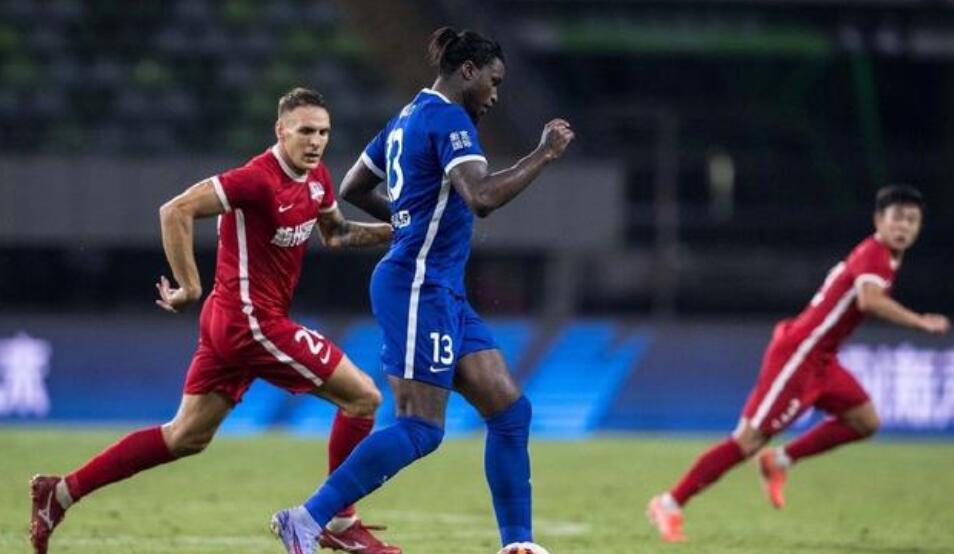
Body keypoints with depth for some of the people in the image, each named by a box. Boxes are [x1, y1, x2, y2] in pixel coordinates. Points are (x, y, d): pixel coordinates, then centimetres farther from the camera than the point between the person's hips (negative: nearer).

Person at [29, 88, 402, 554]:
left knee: (185, 437, 14)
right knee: (362, 397, -4)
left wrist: (394, 231, 12)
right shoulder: (259, 179, -20)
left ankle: (60, 493, 16)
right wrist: (189, 288, -21)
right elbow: (176, 211, -24)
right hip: (252, 319, -10)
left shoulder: (316, 178, 8)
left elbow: (335, 233, 26)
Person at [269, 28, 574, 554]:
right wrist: (543, 154, -18)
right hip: (418, 287, -10)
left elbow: (352, 188, 24)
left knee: (510, 410, 6)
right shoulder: (448, 118, -12)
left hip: (442, 292, 10)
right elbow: (482, 197, -26)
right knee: (420, 429, -11)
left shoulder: (409, 117, 16)